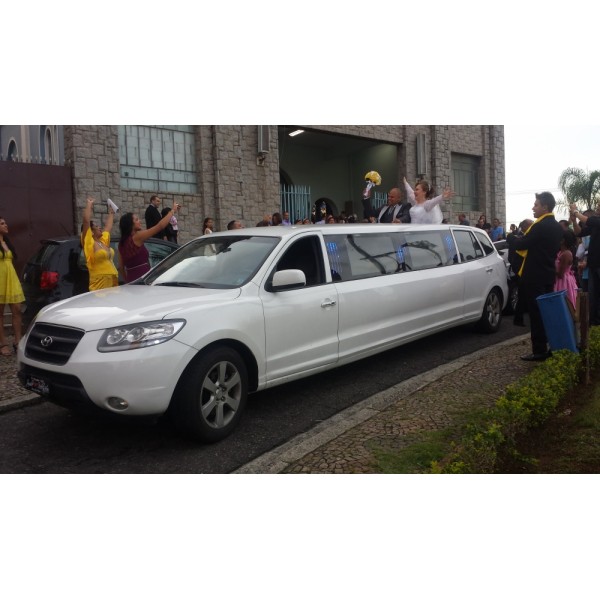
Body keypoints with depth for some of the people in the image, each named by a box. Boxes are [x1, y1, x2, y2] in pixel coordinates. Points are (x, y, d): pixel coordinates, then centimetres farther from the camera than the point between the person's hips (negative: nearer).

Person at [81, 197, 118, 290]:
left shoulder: (103, 241, 16)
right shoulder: (89, 243, -5)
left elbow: (108, 226, 32)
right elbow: (86, 220, -14)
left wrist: (111, 213, 43)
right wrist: (89, 204, -5)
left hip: (113, 281, 8)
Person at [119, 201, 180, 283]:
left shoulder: (122, 243, 13)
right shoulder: (137, 237, -8)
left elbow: (121, 267, 17)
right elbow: (160, 226, -9)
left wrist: (128, 281, 27)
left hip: (132, 281, 8)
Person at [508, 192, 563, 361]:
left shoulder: (540, 226, -17)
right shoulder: (557, 227, 12)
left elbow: (521, 245, -17)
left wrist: (512, 238, 4)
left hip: (535, 276, -9)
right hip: (548, 274, 9)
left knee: (536, 313, -4)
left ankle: (539, 350, 0)